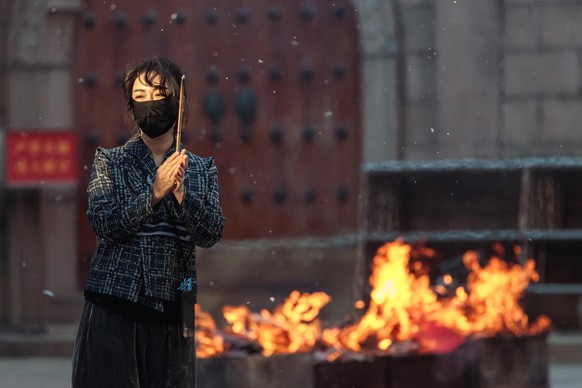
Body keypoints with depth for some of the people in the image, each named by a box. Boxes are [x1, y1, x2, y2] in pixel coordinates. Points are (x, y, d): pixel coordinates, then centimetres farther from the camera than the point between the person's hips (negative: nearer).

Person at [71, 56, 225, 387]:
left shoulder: (202, 170, 11)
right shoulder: (109, 162, 6)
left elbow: (211, 234, -1)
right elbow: (106, 224, -7)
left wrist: (181, 193, -17)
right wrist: (155, 192, -16)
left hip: (172, 309, 2)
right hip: (114, 309, -2)